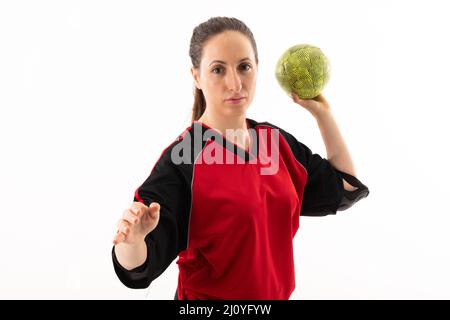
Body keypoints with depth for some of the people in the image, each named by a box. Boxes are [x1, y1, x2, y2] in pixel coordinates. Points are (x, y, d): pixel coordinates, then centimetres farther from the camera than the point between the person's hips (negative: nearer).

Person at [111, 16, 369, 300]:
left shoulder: (276, 140, -3)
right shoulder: (182, 159, -22)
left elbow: (345, 187, 5)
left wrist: (322, 112, 3)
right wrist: (132, 240, -47)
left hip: (277, 293, 6)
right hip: (207, 297, -6)